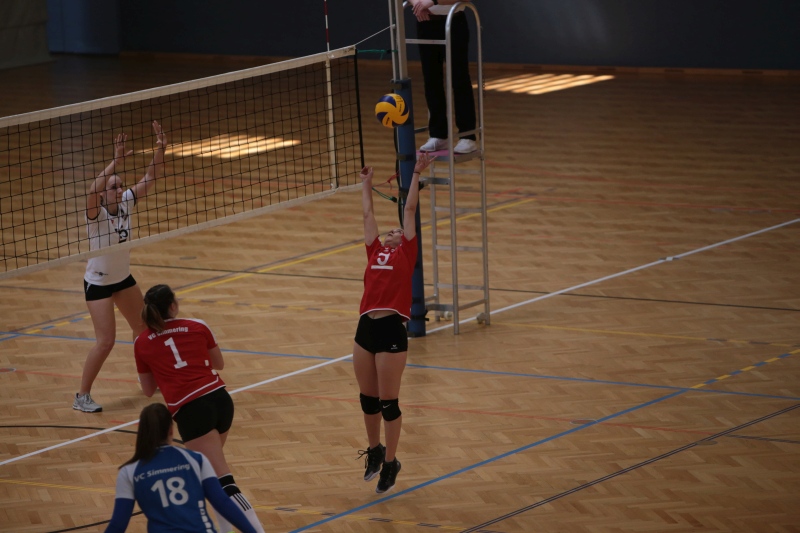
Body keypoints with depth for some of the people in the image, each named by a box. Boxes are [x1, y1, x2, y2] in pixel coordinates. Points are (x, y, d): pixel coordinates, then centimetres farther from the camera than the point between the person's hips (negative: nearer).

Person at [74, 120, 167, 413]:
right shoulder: (96, 212, -24)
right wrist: (116, 161, -54)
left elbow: (150, 177, -10)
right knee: (106, 341, -12)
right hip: (98, 283, -7)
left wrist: (160, 149, -26)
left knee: (143, 326, 18)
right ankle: (82, 396, 0)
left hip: (123, 278, 7)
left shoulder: (126, 202, -8)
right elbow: (92, 191, -47)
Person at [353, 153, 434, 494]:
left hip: (392, 329, -5)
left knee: (388, 402, 2)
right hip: (366, 328, 5)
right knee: (368, 399, 14)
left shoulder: (405, 254, 8)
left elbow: (410, 210, 11)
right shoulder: (375, 253, 19)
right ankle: (374, 451, 33)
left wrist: (416, 175, 15)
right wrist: (366, 184, 39)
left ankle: (390, 462, 14)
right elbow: (368, 215, 30)